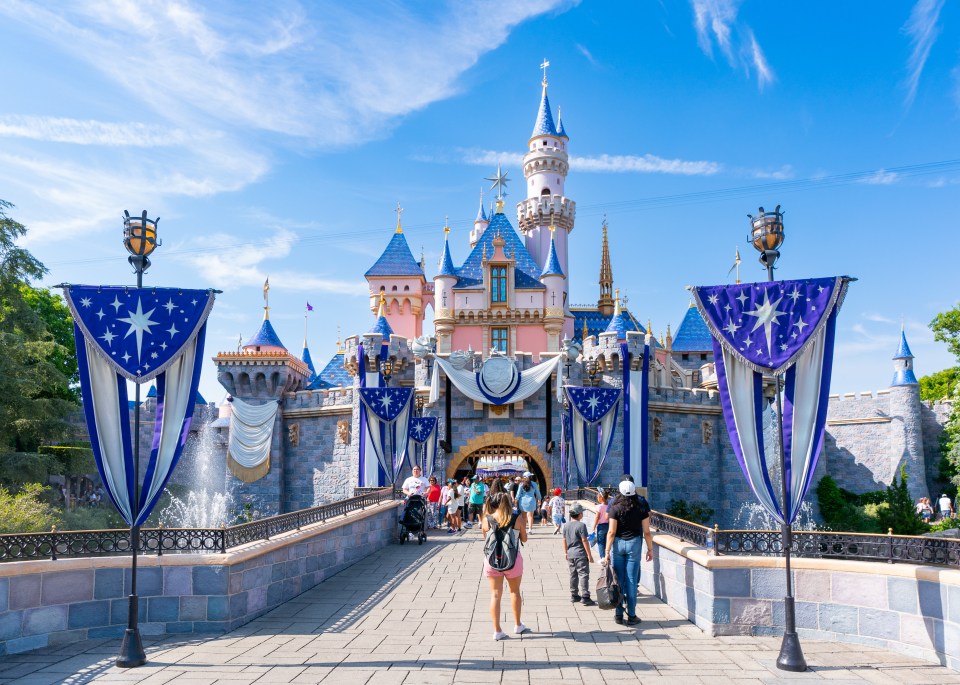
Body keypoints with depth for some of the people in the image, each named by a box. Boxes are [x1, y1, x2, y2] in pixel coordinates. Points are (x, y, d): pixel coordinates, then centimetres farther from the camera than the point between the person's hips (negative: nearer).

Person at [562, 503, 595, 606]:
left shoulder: (566, 525, 6)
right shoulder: (581, 525, -16)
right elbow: (584, 541, -16)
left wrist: (565, 552, 23)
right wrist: (589, 555, -11)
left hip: (570, 554, 7)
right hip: (580, 555, -7)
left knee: (573, 575, 16)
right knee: (583, 575, -5)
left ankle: (574, 595, 23)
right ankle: (585, 597, -8)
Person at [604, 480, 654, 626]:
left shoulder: (615, 508, -7)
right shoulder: (641, 508, -3)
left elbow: (611, 532, -9)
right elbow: (647, 532, -1)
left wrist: (607, 551, -6)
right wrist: (650, 549, 9)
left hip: (618, 544, 0)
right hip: (634, 544, 1)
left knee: (618, 580, 8)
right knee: (632, 580, 5)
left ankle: (619, 615, 14)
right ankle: (631, 616, 9)